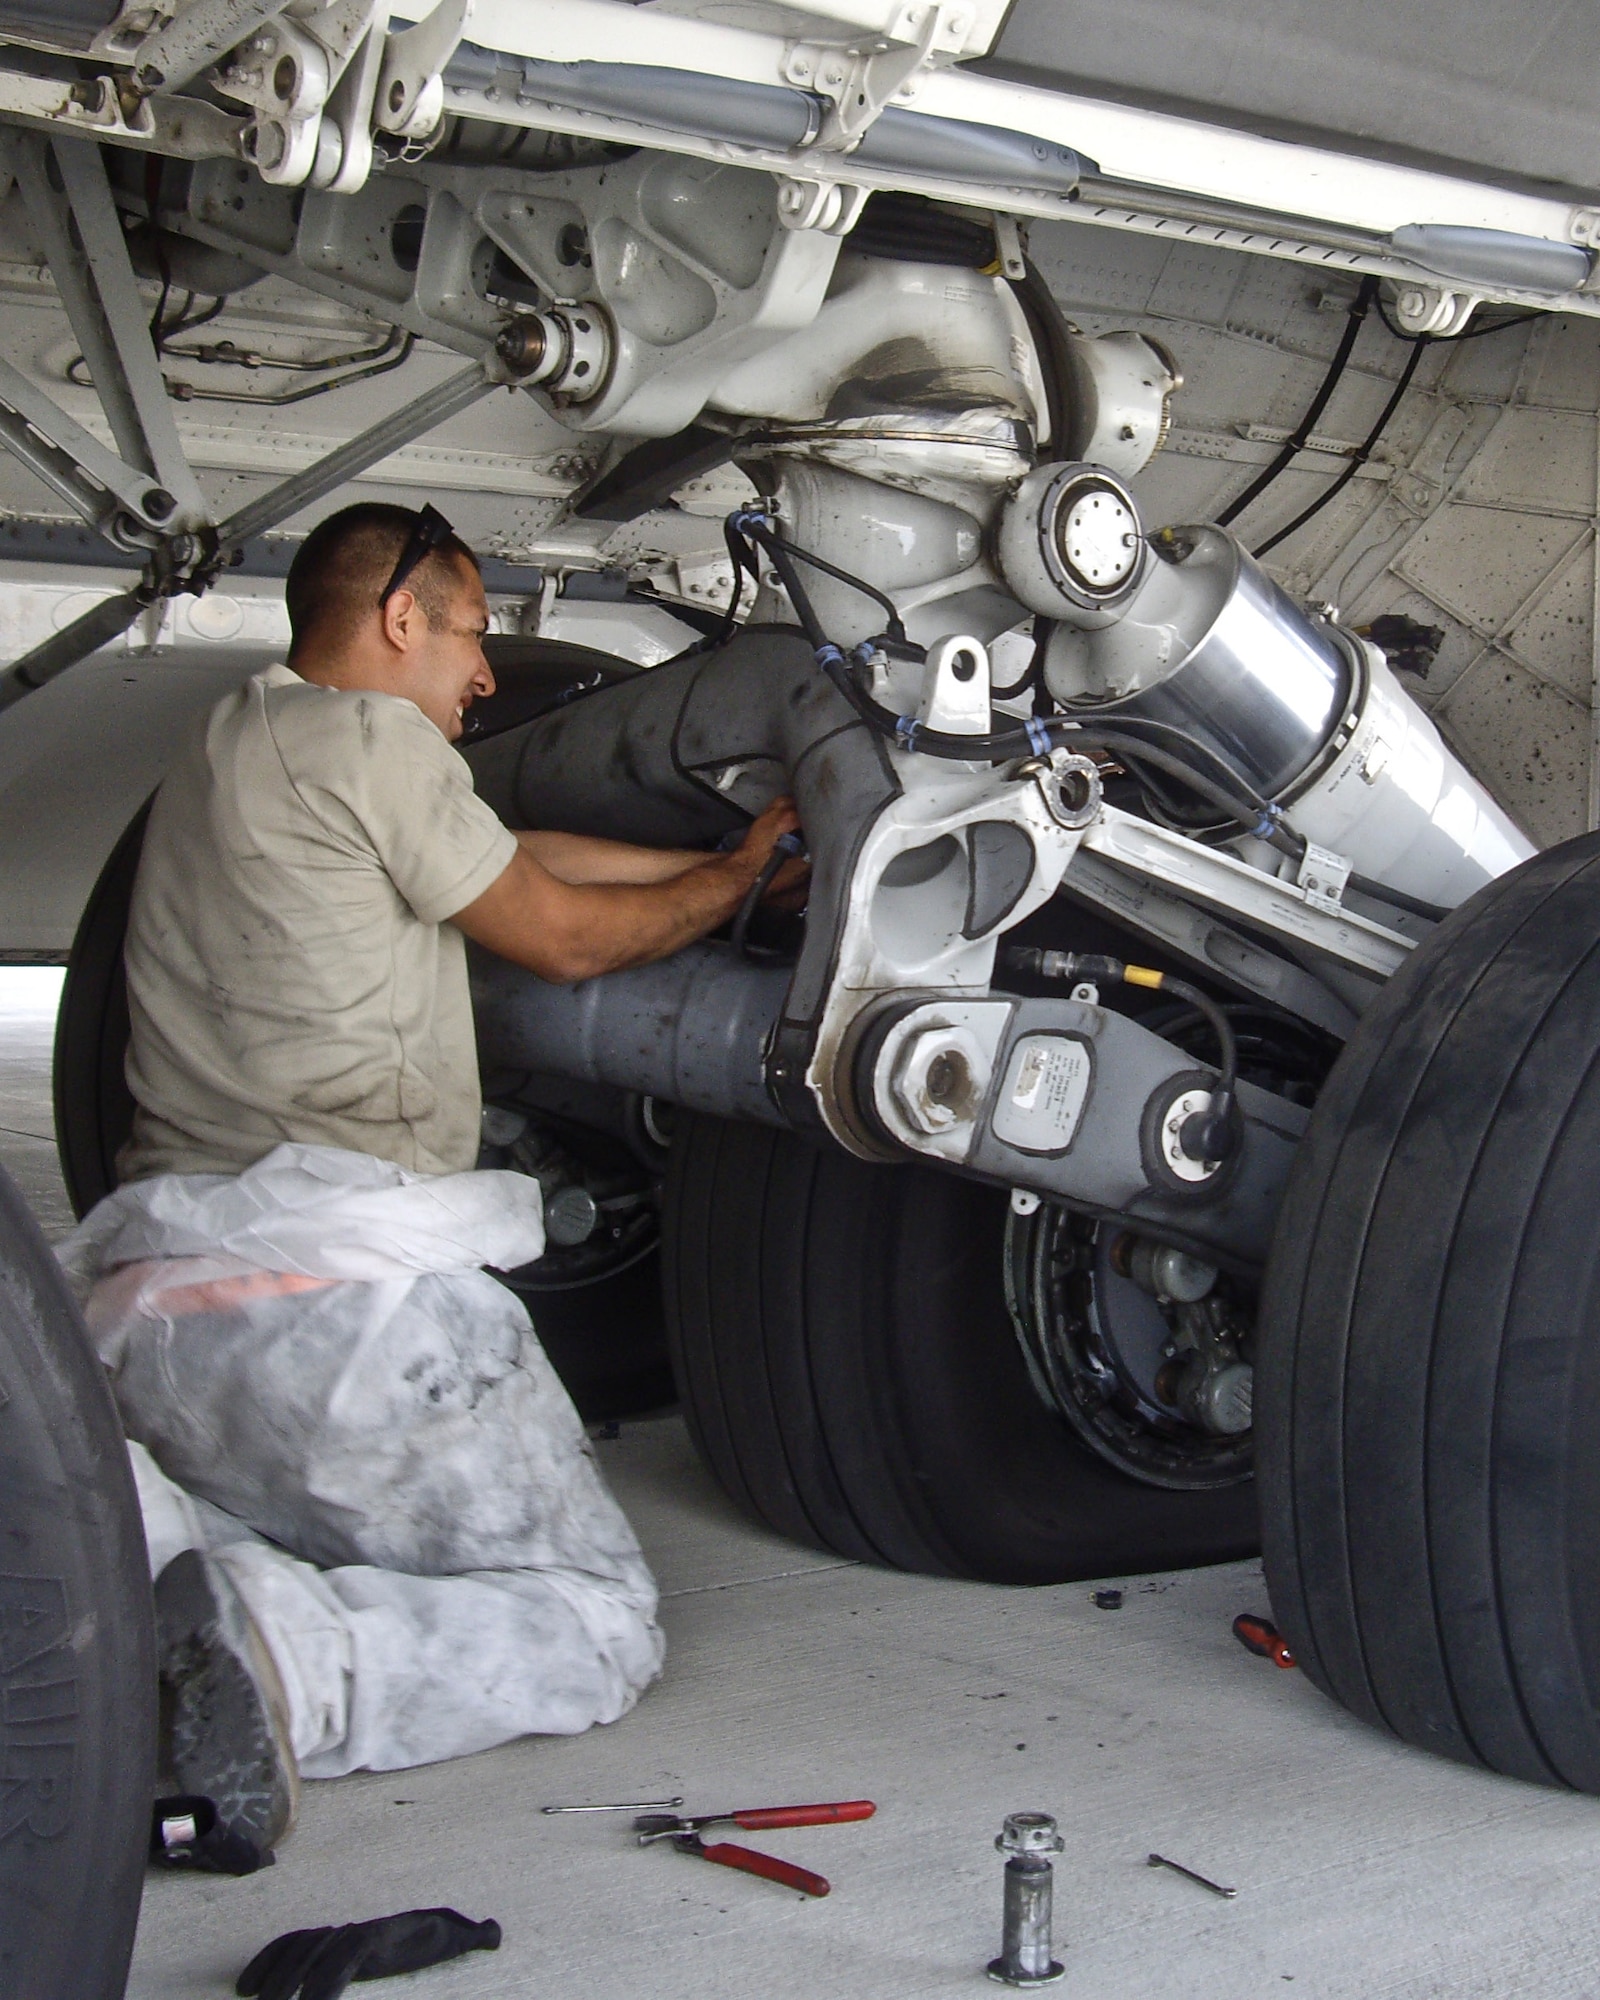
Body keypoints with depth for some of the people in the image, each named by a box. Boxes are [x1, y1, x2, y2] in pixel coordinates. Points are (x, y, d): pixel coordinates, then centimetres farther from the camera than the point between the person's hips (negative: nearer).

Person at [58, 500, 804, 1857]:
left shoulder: (226, 750, 24)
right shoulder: (365, 737, -4)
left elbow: (534, 859, 25)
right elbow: (564, 938, 7)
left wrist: (734, 858, 30)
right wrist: (740, 875, 23)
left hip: (146, 1309, 9)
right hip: (337, 1287, -8)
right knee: (600, 1626, 5)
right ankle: (286, 1663, -23)